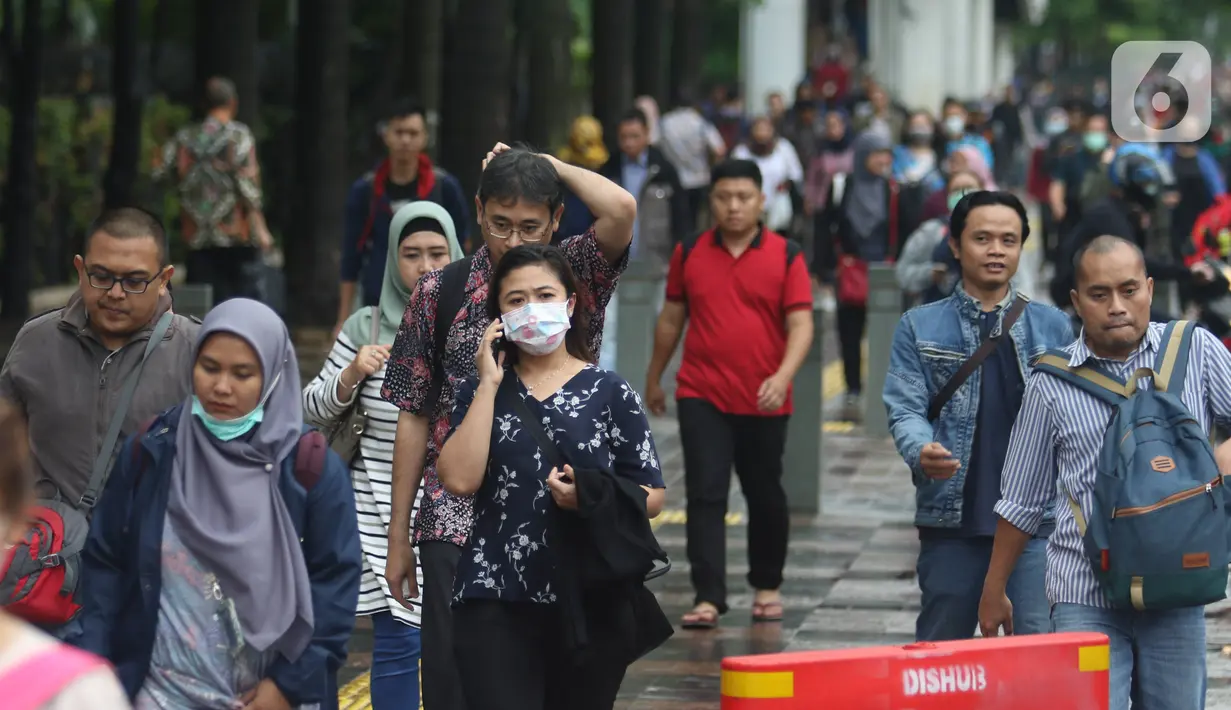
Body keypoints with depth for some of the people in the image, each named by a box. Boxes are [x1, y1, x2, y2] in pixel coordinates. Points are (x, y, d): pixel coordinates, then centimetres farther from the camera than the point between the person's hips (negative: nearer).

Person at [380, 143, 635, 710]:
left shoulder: (578, 274, 2)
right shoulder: (440, 292, 4)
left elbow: (621, 209, -21)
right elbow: (415, 417, 7)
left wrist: (549, 166, -5)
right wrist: (398, 535, 7)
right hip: (457, 520, 0)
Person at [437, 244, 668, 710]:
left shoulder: (610, 393, 5)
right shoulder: (482, 390, 8)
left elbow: (652, 496, 3)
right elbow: (459, 479, -8)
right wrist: (488, 386, -6)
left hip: (591, 604, 0)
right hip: (496, 603, 0)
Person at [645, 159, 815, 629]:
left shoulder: (786, 256, -2)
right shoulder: (689, 254, 5)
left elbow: (800, 324, -7)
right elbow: (671, 318, 15)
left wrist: (784, 376, -23)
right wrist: (654, 378, 21)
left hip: (764, 402, 0)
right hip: (702, 396, 1)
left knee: (765, 497, 12)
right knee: (705, 496, -8)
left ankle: (767, 586, 30)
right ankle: (708, 597, -10)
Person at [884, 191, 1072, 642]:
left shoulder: (1052, 327, 10)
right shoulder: (920, 328, 7)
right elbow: (905, 409, -1)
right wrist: (921, 452, -23)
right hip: (952, 515, 0)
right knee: (941, 648, 9)